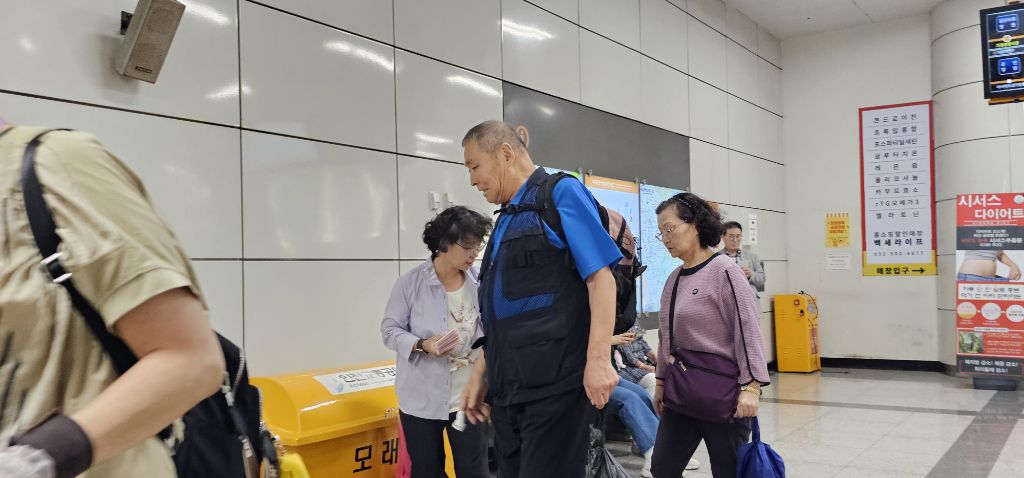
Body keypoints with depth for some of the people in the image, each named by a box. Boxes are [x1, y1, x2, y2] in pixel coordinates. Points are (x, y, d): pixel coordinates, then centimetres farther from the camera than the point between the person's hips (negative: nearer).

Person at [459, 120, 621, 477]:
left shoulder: (561, 194, -4)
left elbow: (600, 277, -14)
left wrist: (598, 360, -22)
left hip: (553, 384, -8)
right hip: (508, 390, 8)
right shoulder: (507, 219, 19)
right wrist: (481, 376, 20)